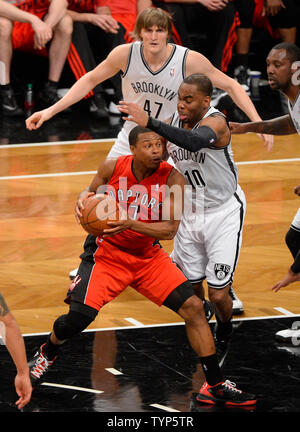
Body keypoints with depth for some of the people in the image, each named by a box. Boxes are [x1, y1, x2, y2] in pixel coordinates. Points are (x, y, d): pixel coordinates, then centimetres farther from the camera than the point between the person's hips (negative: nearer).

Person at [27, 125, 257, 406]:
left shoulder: (172, 179, -16)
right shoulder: (112, 168, -13)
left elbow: (170, 229, -20)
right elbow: (91, 192, 8)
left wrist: (129, 224, -34)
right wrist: (83, 198, -17)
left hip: (149, 257, 1)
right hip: (109, 254, -1)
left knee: (193, 308, -12)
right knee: (78, 318, -16)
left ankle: (215, 386, -1)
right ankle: (46, 354, 20)